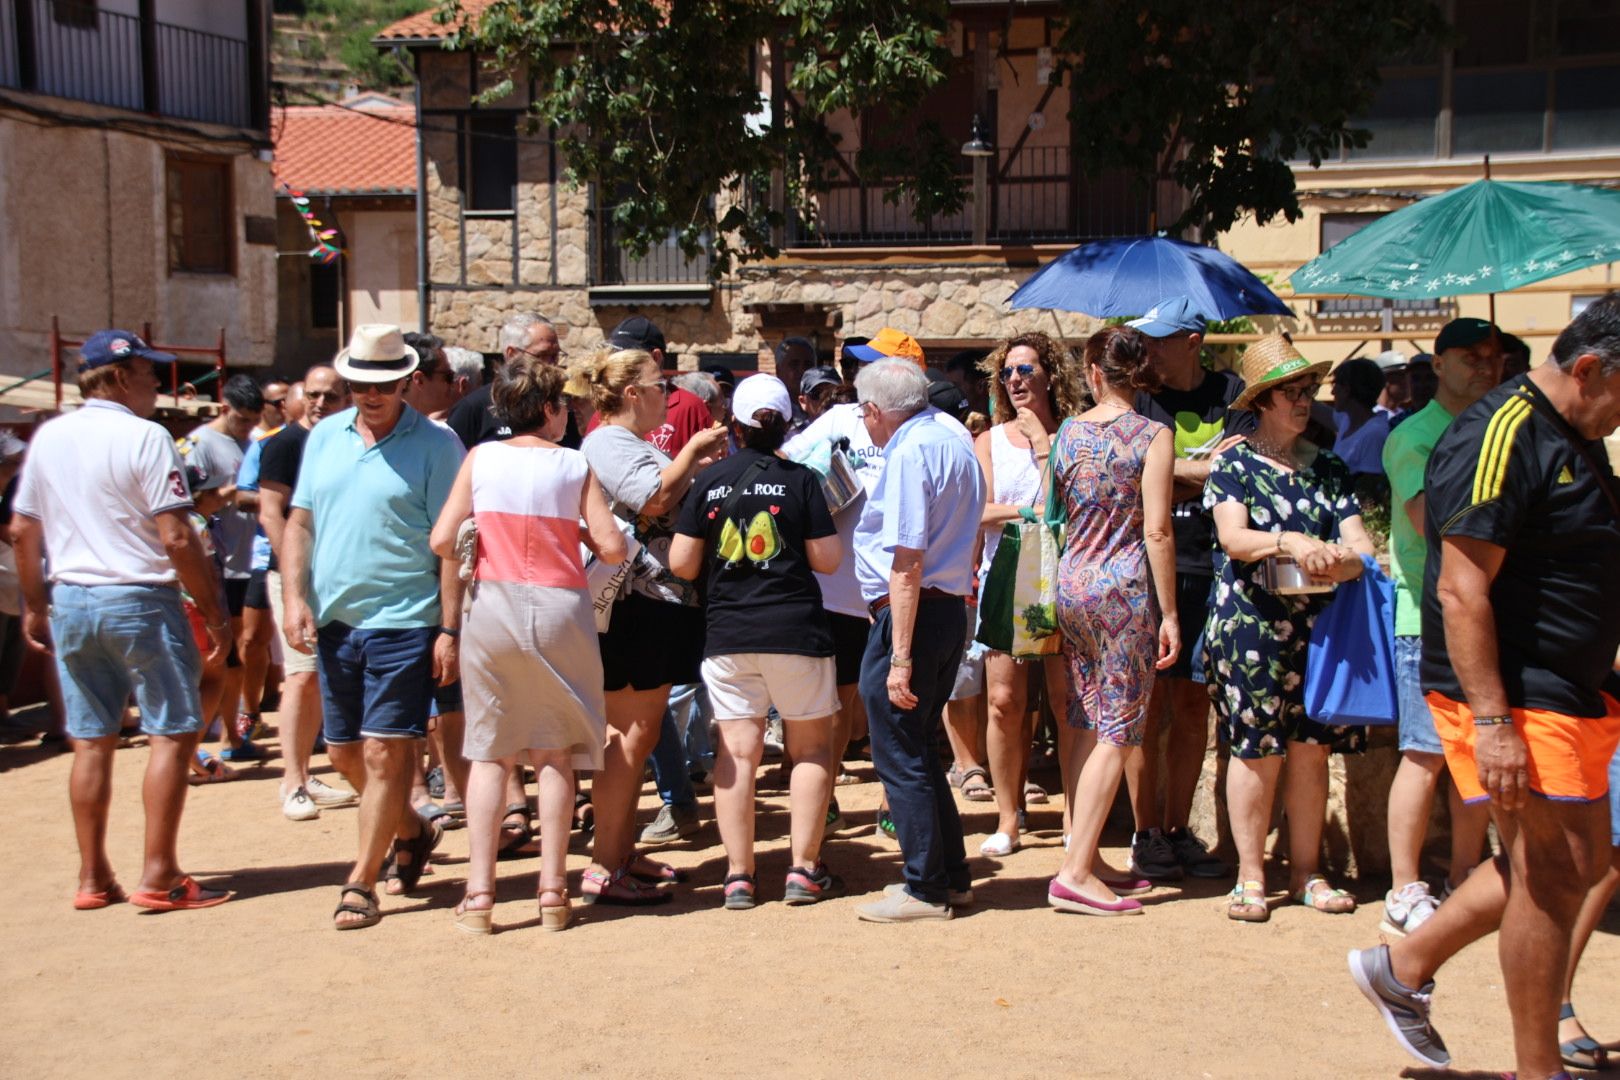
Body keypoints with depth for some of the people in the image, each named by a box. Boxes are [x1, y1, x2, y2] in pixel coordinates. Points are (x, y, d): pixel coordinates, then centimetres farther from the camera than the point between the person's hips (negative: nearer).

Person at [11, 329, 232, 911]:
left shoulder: (48, 437, 8)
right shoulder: (145, 437, -12)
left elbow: (22, 529, 13)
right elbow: (176, 538, -16)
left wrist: (34, 606, 23)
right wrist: (214, 612, -10)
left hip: (71, 601, 7)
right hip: (139, 600, -7)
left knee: (91, 742, 12)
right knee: (173, 733, 1)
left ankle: (93, 878, 18)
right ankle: (158, 877, 0)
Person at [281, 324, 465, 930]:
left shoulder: (435, 444, -6)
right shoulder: (325, 436, 9)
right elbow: (299, 523, 12)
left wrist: (449, 630, -12)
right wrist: (294, 598, 0)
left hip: (402, 622, -6)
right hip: (332, 620, 6)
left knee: (385, 752, -4)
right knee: (344, 751, 14)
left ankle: (361, 882, 8)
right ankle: (412, 832, 37)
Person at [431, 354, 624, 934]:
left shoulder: (480, 458, 1)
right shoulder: (575, 465, -1)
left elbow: (442, 540, -3)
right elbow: (612, 549, -5)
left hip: (492, 605, 1)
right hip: (558, 609, -1)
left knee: (489, 753, 7)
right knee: (554, 754, 8)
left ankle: (479, 893, 6)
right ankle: (552, 892, 10)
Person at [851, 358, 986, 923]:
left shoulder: (909, 453, -16)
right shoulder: (956, 442, 14)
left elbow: (907, 562, -22)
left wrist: (900, 658, -23)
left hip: (911, 613, -10)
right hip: (952, 607, 10)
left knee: (900, 757, 0)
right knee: (921, 750, 18)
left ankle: (926, 890, 7)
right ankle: (952, 876, 24)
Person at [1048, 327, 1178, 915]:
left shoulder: (1067, 432, 6)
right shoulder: (1153, 436, -8)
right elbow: (1156, 531, -12)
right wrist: (1169, 613, -8)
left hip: (1071, 581, 6)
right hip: (1124, 586, -6)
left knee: (1085, 725, 13)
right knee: (1118, 732, -2)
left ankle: (1085, 858, 18)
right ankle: (1075, 874, -5)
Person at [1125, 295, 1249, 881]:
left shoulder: (1231, 394, 7)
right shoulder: (1139, 398, 4)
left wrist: (1172, 470, -9)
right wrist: (1206, 467, -10)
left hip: (1208, 568, 2)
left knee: (1194, 705, 8)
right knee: (1149, 703, -1)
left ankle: (1179, 830, 18)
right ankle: (1146, 834, 8)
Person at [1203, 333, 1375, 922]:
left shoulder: (1329, 469, 13)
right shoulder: (1235, 464, 2)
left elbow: (1360, 543, 4)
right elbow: (1232, 538, -12)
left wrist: (1342, 558, -19)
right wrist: (1291, 543, -27)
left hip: (1316, 625, 4)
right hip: (1250, 624, -4)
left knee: (1310, 747, 5)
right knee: (1258, 749, -2)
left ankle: (1307, 871, 16)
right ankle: (1250, 875, 8)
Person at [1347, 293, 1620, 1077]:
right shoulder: (1500, 437, -18)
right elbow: (1462, 591, -23)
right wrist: (1492, 720, -26)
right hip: (1510, 694, -10)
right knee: (1551, 873, -3)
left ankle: (1403, 967, 25)